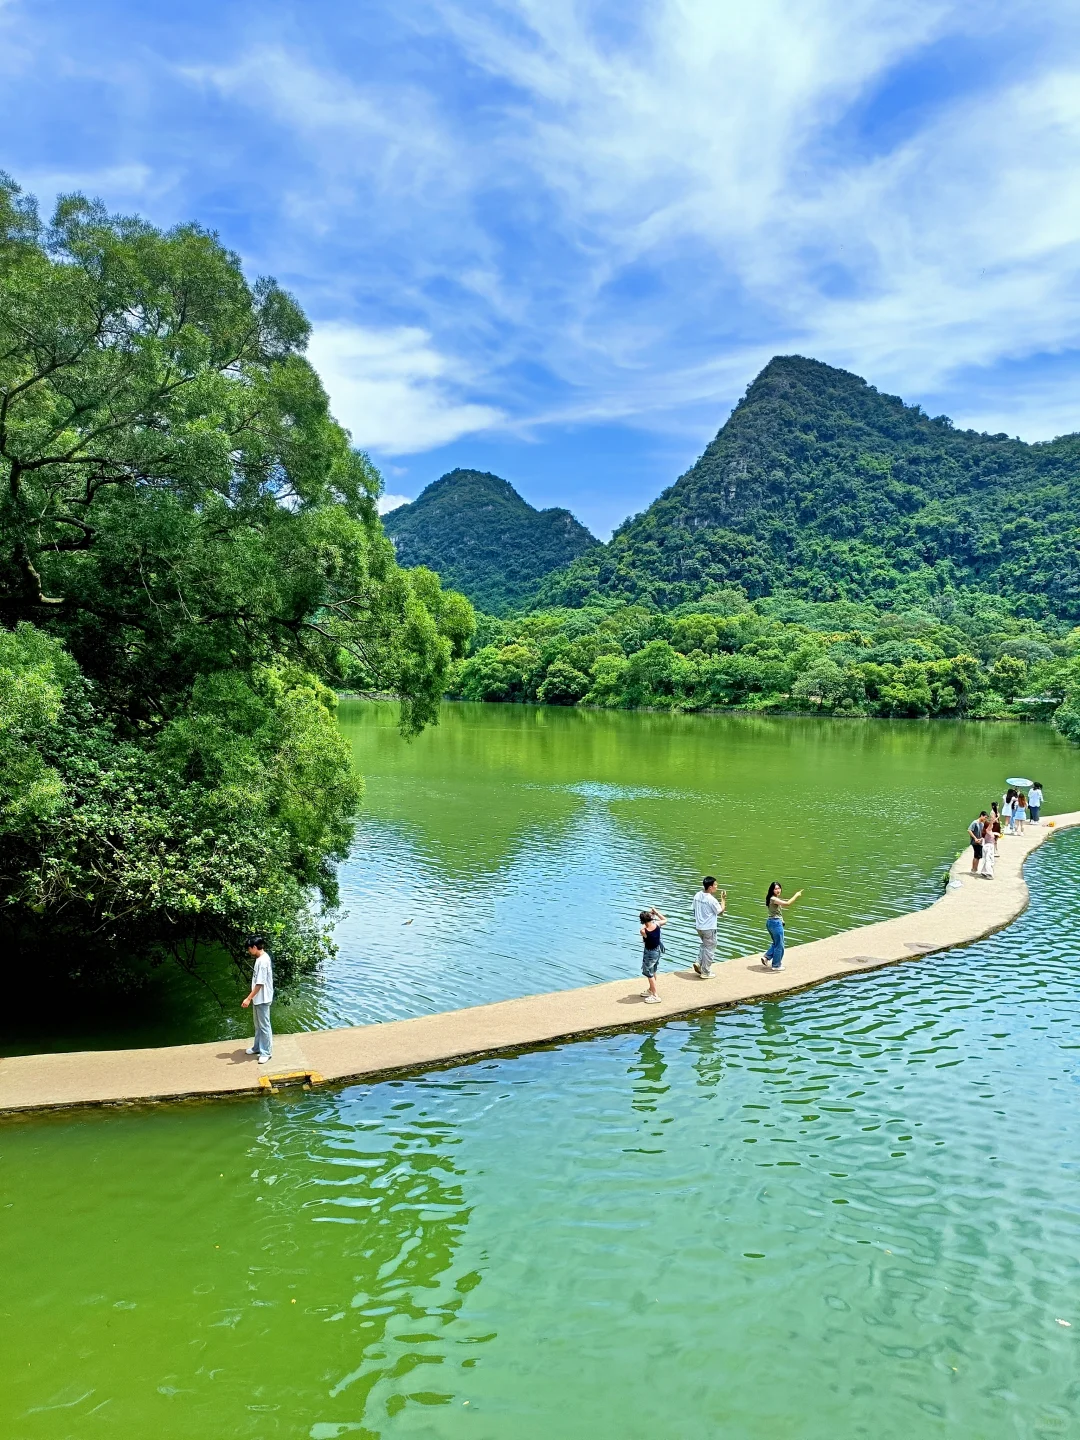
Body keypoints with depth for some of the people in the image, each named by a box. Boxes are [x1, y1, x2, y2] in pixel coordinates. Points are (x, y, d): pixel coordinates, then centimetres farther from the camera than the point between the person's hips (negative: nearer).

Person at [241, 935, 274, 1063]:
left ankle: (266, 1052, 8)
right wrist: (251, 997, 21)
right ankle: (257, 1047, 33)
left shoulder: (263, 961, -24)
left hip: (262, 999, -10)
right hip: (257, 999, 10)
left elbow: (260, 983, -25)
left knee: (264, 1026, 0)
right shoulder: (260, 958, 7)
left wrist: (248, 998, -23)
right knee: (258, 1025, 20)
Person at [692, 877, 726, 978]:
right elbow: (721, 911, -11)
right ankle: (705, 972, 15)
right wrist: (723, 899, -3)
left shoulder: (697, 896, -1)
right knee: (709, 949, 7)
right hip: (709, 928, -7)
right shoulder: (711, 900, -22)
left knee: (704, 945, 28)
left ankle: (698, 962, 15)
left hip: (698, 927, 7)